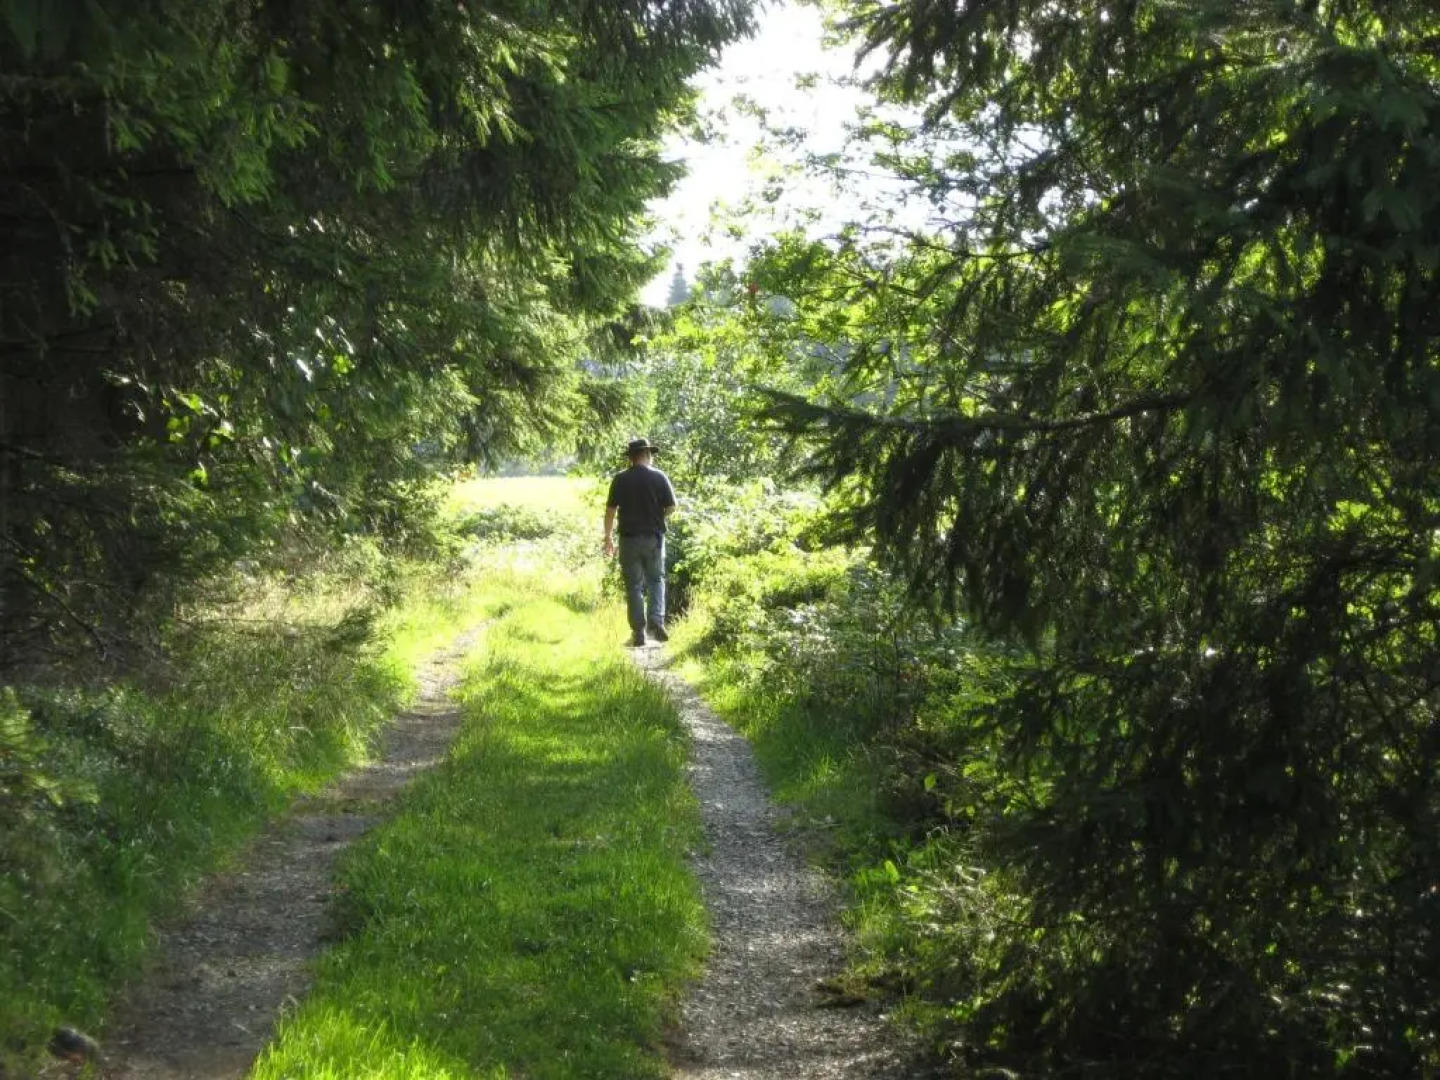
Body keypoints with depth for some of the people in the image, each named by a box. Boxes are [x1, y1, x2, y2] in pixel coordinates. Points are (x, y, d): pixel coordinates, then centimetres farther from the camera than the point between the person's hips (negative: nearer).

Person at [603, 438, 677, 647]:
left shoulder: (620, 479, -3)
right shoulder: (659, 477, -3)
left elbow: (611, 510, -2)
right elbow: (671, 508, -1)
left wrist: (608, 537, 7)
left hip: (629, 538, 0)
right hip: (654, 537, 0)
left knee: (634, 586, 5)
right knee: (656, 579, 15)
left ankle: (638, 633, 4)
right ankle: (656, 621, -5)